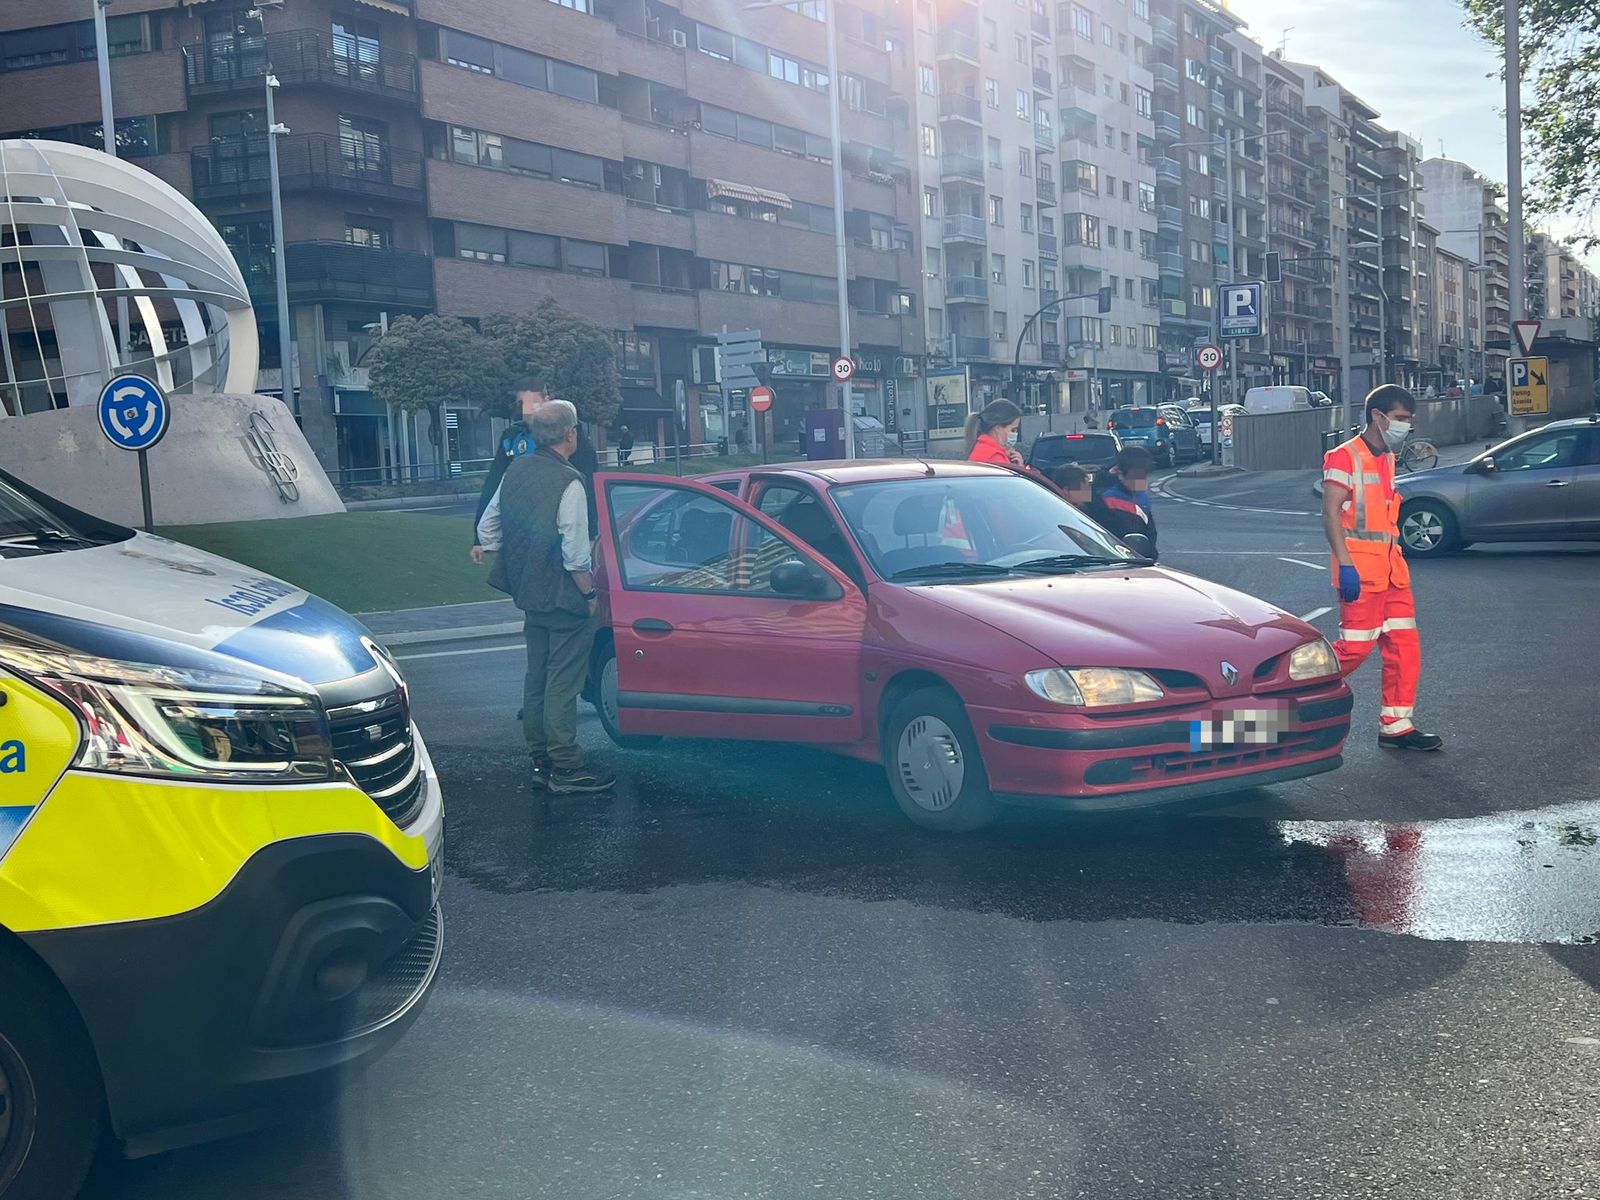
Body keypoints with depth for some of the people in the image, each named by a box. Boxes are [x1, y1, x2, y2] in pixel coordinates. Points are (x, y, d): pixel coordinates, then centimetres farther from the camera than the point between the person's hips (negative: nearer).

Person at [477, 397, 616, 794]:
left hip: (530, 596, 8)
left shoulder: (515, 471, 4)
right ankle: (565, 768, 5)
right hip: (563, 600, -8)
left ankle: (541, 761, 26)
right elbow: (576, 554, -22)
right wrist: (589, 593, -8)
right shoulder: (568, 482, -20)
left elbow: (487, 529, 12)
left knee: (537, 678, 16)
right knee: (563, 683, -2)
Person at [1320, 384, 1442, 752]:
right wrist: (1345, 565, -22)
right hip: (1360, 570, -8)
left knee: (1404, 645, 4)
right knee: (1356, 646, -8)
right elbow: (1330, 514, -15)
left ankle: (1396, 725, 10)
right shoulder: (1345, 457, -8)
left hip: (1391, 568, 9)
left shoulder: (1387, 459, 18)